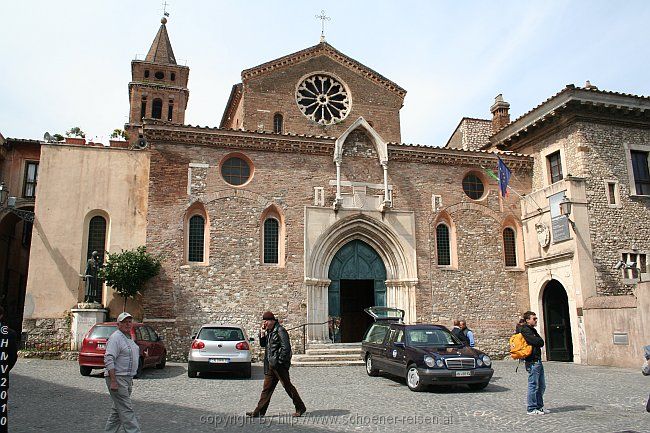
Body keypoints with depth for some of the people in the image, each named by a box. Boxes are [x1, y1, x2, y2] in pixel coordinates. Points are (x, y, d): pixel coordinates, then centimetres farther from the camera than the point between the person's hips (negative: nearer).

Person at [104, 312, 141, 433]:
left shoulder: (129, 338, 16)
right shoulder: (115, 337, -14)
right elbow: (109, 359, -22)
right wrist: (113, 381, -26)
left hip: (127, 378, 10)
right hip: (117, 378, -10)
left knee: (118, 409, 15)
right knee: (126, 409, -9)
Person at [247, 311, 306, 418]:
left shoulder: (280, 331, -14)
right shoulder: (269, 331, 13)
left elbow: (286, 348, -19)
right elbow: (263, 344, 21)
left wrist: (279, 361, -18)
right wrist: (262, 333, 6)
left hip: (279, 365, -9)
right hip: (270, 365, 9)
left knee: (288, 386, 0)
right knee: (267, 388, 10)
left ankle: (300, 408, 13)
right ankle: (259, 412, 15)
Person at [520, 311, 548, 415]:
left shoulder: (532, 330, 20)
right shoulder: (525, 330, -13)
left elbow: (541, 342, 16)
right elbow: (536, 342, -21)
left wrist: (537, 342, -1)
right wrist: (538, 341, -2)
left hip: (538, 361, 10)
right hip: (532, 361, -10)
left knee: (541, 386, 15)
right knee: (533, 385, -5)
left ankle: (539, 406, 25)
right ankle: (531, 409, 2)